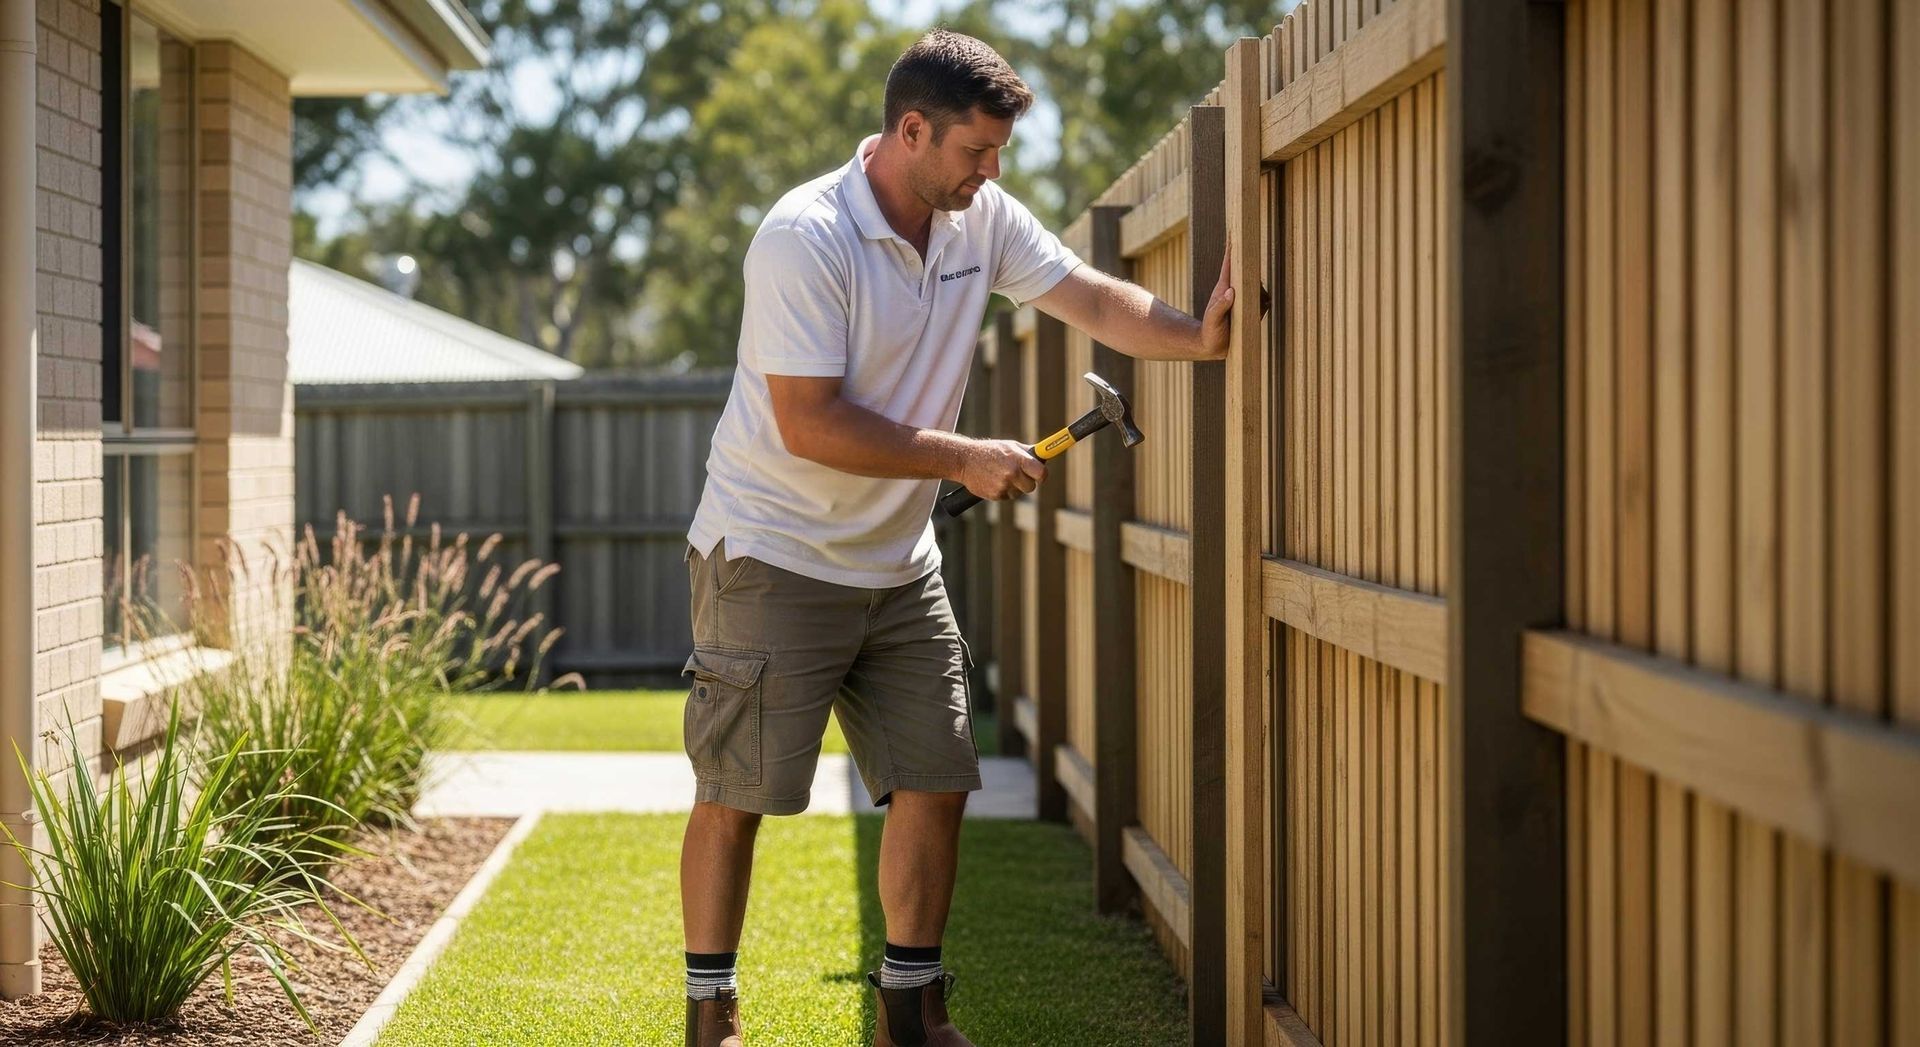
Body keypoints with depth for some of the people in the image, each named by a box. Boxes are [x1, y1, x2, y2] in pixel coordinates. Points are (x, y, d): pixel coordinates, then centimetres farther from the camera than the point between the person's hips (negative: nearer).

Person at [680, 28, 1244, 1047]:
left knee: (936, 782, 4)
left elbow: (1092, 297, 0)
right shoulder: (805, 238, -21)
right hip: (772, 557, -7)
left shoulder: (983, 218, 2)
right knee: (735, 795, -3)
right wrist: (966, 460, -20)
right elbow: (809, 426, -23)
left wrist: (1196, 336, -20)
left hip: (897, 563, 7)